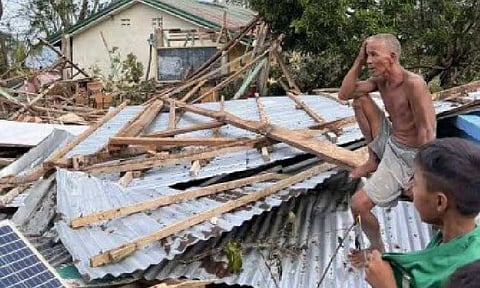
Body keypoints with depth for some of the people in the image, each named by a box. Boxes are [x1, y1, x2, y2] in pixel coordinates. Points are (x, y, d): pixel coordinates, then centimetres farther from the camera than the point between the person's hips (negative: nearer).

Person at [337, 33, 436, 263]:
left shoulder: (413, 83, -26)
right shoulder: (380, 79, -1)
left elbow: (427, 133, -25)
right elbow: (344, 94, 0)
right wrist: (358, 61, -9)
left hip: (406, 156, -8)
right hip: (389, 142, 8)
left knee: (359, 204, -16)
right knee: (360, 99, 5)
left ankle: (377, 250, 13)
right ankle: (374, 161, 11)